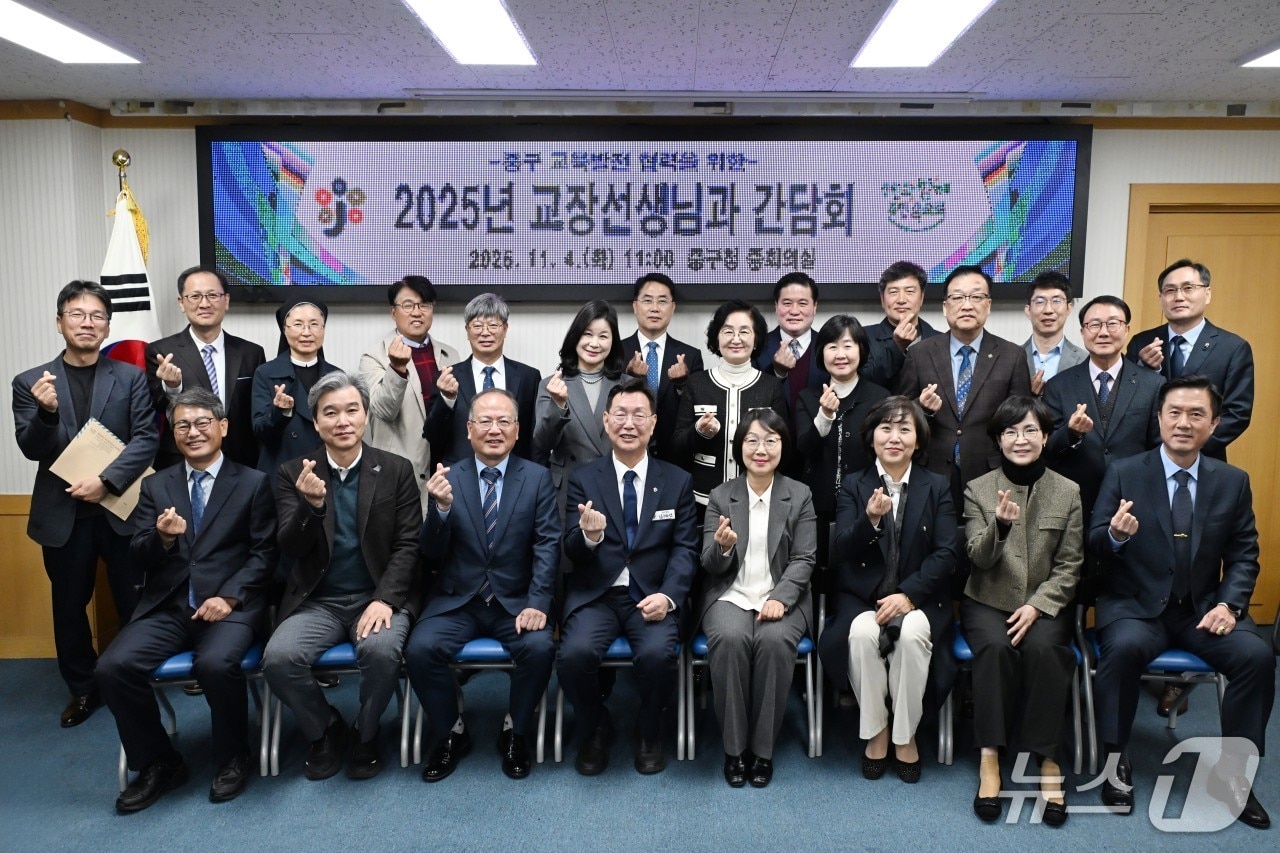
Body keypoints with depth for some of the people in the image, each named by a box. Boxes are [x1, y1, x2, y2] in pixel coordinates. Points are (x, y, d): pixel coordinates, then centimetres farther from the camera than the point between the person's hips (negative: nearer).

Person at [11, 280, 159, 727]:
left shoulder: (131, 377, 2)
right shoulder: (31, 382, 4)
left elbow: (146, 439, -5)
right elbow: (32, 450, -2)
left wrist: (105, 480, -17)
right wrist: (47, 412, -22)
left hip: (122, 508, -1)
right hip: (63, 515, 1)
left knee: (135, 603, 6)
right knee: (69, 607, 12)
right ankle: (83, 689, 28)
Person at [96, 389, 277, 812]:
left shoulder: (253, 483, 6)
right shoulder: (155, 485, 15)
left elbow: (264, 553, 0)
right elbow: (138, 557, 8)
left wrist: (230, 595, -15)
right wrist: (162, 538, -15)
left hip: (229, 605, -3)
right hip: (166, 607, 4)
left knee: (216, 664, -33)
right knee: (112, 667, -21)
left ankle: (232, 757, -4)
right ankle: (158, 762, 2)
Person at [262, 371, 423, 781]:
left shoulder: (397, 470, 1)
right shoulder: (293, 473, 3)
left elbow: (408, 545, -3)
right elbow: (290, 548, -5)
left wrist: (384, 600, -18)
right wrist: (311, 504, -26)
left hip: (379, 596, -1)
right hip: (317, 601, 2)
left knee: (381, 650, -32)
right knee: (278, 657, -26)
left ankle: (365, 734, 0)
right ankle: (324, 728, 6)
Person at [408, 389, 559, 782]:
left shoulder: (537, 477, 1)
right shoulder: (448, 478, 1)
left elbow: (547, 545, -6)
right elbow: (432, 555, -3)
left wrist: (537, 604, -20)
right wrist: (441, 507, -23)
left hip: (516, 602, -1)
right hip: (457, 601, 1)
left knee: (540, 647, -27)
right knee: (420, 648, -23)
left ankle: (516, 734, 1)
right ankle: (450, 734, 3)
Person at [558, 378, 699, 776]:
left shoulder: (678, 481, 8)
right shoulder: (583, 479, 6)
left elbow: (685, 549, 2)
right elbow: (572, 551, -1)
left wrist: (668, 595, -17)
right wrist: (589, 536, -26)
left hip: (652, 595, 0)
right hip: (596, 594, 0)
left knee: (659, 654, -29)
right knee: (574, 654, -27)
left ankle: (648, 732, 4)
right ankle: (595, 729, 6)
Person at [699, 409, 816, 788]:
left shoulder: (800, 495, 5)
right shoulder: (720, 496, 5)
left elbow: (803, 559, -1)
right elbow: (711, 566, 2)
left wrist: (779, 598, -19)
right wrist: (723, 546, -23)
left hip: (782, 596, 0)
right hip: (731, 595, 0)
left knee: (774, 640, -32)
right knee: (730, 638, -32)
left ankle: (762, 749, -15)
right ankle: (734, 747, -15)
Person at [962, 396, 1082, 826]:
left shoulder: (1068, 491, 3)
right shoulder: (977, 489, 2)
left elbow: (1069, 566, 1)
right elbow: (978, 558, -7)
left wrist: (1036, 606, -15)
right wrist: (1000, 524, -28)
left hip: (1044, 604, 0)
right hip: (988, 602, 0)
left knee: (1043, 649, -31)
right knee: (996, 647, -31)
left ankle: (1046, 758, -19)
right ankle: (990, 755, -23)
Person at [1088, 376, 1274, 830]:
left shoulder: (1233, 481, 6)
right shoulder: (1124, 473, -2)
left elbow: (1244, 555, 7)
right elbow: (1094, 546, -4)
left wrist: (1229, 604, -11)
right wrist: (1115, 534, -28)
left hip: (1203, 608, 3)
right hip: (1136, 607, -2)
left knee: (1257, 655, -24)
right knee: (1124, 647, -33)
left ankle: (1232, 773, -5)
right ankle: (1115, 761, -14)